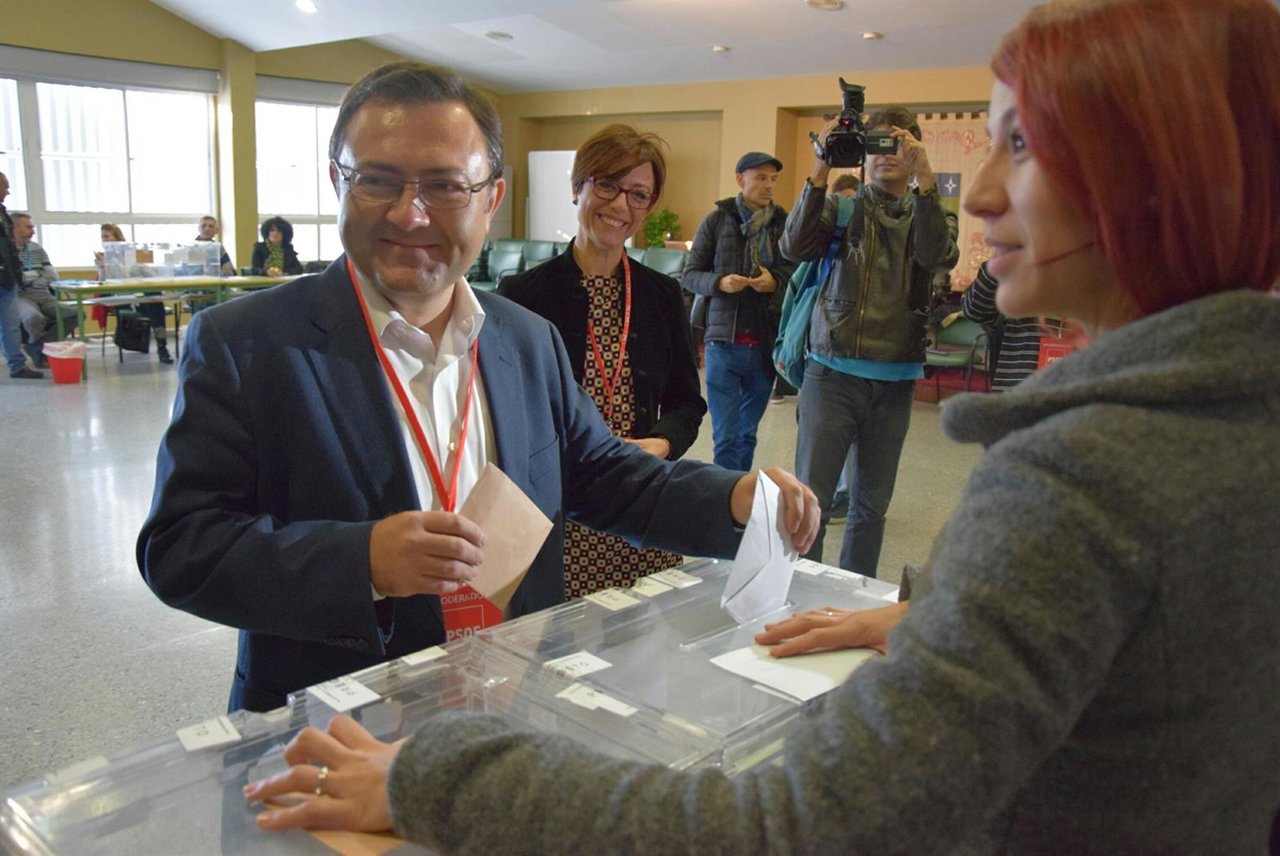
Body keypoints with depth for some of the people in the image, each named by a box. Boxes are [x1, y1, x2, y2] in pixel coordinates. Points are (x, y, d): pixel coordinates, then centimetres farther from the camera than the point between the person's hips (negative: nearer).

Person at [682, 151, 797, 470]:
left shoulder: (785, 222, 3)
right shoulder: (717, 220, 1)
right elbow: (689, 275, 3)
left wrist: (776, 281, -14)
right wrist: (720, 282, -16)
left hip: (765, 344, 2)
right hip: (724, 340, -2)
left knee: (747, 434, 13)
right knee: (726, 437, -3)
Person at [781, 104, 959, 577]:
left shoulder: (930, 214, 10)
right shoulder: (842, 206, 5)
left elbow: (940, 257, -13)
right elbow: (796, 246, -13)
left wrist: (923, 177, -21)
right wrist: (821, 169, -18)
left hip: (894, 379, 2)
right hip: (832, 371, -2)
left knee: (871, 505, 12)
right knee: (809, 498, -3)